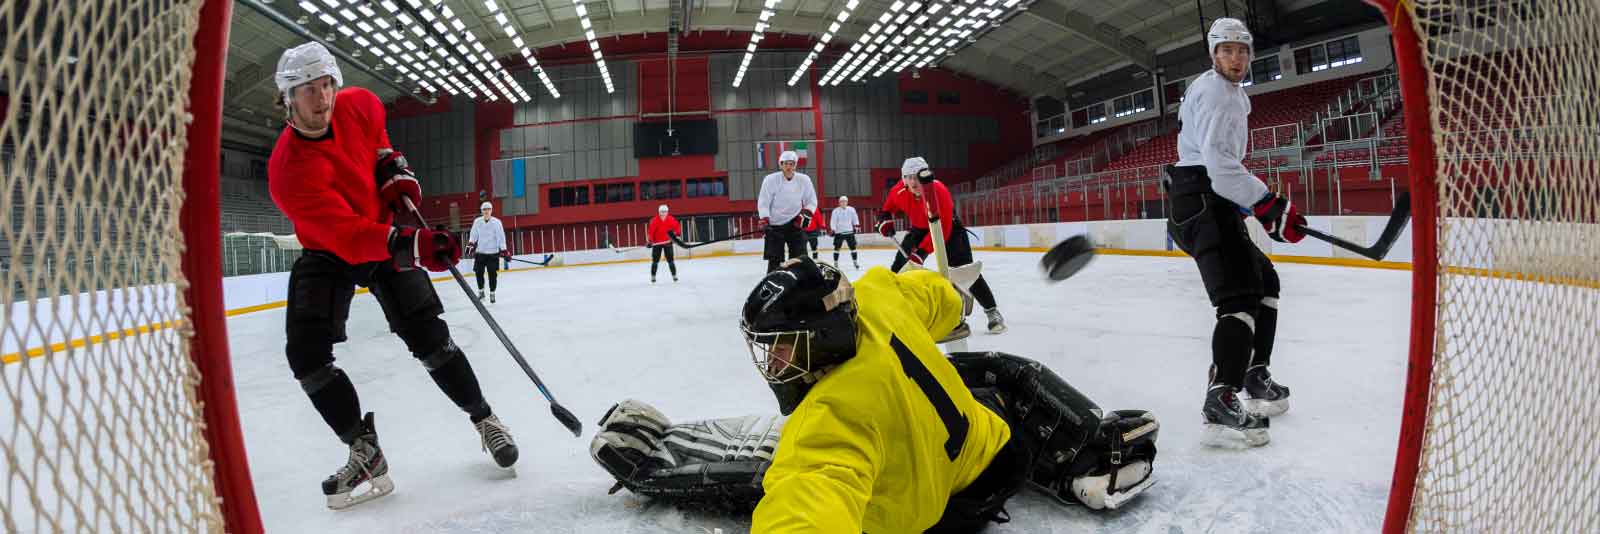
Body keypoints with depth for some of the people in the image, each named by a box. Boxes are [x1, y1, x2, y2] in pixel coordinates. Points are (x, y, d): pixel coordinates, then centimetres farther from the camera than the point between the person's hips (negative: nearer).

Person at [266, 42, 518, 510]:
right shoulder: (288, 171, -29)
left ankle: (485, 421, 3)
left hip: (386, 227, 1)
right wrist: (411, 245, -55)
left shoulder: (359, 105, -16)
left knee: (427, 336, -12)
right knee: (306, 353, -16)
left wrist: (394, 168, -5)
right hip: (327, 249, -1)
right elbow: (346, 235, -39)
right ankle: (365, 453, -5)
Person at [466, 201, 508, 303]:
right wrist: (470, 244, -1)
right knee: (478, 272, 1)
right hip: (480, 252, 2)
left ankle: (492, 293, 13)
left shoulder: (496, 222, -6)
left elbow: (501, 237, -6)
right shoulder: (477, 222, 1)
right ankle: (481, 291, 20)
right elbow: (473, 235, 11)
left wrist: (504, 250, -9)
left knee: (493, 274, -1)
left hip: (493, 253, -2)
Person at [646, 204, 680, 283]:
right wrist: (650, 241, -20)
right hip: (657, 243, -1)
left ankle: (674, 275, 9)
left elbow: (677, 227, 2)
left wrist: (676, 233, -15)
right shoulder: (654, 220, -13)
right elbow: (650, 231, -13)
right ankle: (653, 276, 10)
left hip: (667, 242, 1)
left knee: (670, 259, 1)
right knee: (655, 260, 1)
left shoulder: (671, 220, -7)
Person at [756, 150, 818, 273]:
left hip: (796, 223, 2)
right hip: (775, 224, -2)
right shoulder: (771, 180, -9)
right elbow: (763, 202, -8)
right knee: (775, 259, -2)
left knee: (800, 257, 0)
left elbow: (811, 201, 7)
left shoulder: (804, 180, -2)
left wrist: (806, 214, -9)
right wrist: (764, 221, -17)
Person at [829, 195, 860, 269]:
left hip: (849, 231, 2)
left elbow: (855, 218, 11)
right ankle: (835, 263, 10)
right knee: (837, 247, 0)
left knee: (853, 246, 4)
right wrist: (832, 229, -20)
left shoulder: (851, 210, 2)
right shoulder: (836, 211, -6)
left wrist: (857, 225, 0)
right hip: (839, 232, -2)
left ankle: (855, 262, 14)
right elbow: (833, 221, -9)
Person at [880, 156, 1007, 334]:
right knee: (901, 266, -1)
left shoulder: (939, 191, -36)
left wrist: (921, 252, -41)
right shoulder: (900, 191, -19)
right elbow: (891, 202, 10)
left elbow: (941, 229, -38)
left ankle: (992, 311, -10)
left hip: (948, 228, -5)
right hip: (919, 228, 5)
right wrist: (886, 218, -4)